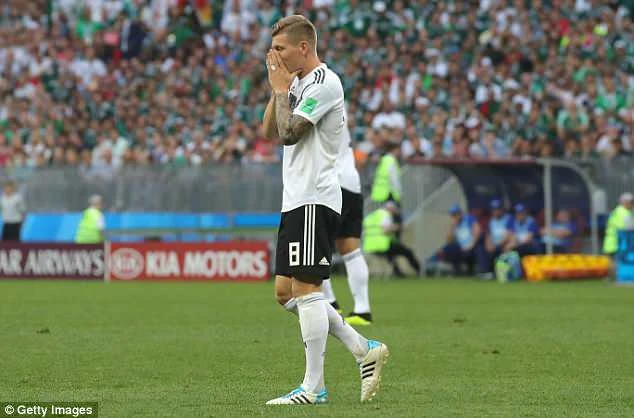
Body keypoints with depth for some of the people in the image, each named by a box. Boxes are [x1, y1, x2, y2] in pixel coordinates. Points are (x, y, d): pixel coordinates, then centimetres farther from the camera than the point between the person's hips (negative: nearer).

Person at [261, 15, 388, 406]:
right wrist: (278, 88, 8)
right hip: (297, 199, 10)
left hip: (314, 200, -10)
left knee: (305, 288, -11)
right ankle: (364, 349, 11)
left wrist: (281, 88, -6)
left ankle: (313, 388, -11)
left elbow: (289, 132, -19)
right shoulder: (299, 82, 18)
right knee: (286, 291, 8)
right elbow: (271, 131, 20)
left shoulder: (324, 82, -12)